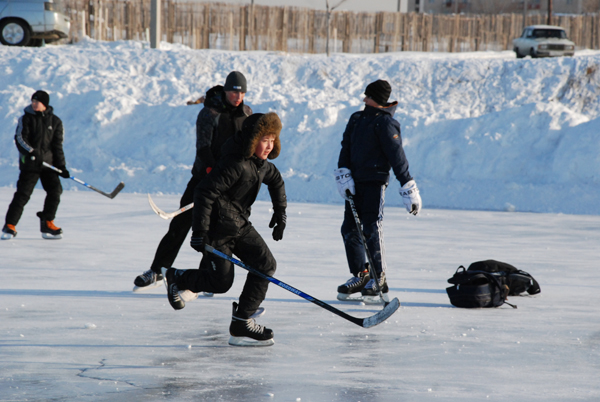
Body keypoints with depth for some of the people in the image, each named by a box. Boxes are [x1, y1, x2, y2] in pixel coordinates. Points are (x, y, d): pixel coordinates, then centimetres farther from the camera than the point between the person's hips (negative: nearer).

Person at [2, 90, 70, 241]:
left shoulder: (55, 121, 9)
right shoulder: (26, 119, 2)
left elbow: (57, 145, 9)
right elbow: (20, 139, -8)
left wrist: (62, 166, 3)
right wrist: (31, 152, -26)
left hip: (48, 163, 3)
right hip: (29, 164, -3)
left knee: (55, 190, -6)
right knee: (23, 193, -9)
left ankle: (47, 224, 7)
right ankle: (10, 226, -4)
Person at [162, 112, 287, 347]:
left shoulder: (262, 164, 4)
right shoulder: (235, 164, -24)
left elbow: (276, 180, 28)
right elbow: (204, 193, -27)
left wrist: (280, 212, 22)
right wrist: (199, 232, -29)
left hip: (239, 224, 9)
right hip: (218, 226, -9)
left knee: (265, 264, -5)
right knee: (220, 281, -6)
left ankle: (241, 322, -2)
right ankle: (175, 277, 22)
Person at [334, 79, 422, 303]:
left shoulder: (385, 123, -9)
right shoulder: (356, 119, 14)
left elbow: (397, 156, -13)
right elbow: (346, 147, 12)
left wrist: (409, 189, -16)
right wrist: (343, 174, -5)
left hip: (375, 180, -8)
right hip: (355, 182, 8)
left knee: (371, 229, -13)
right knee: (349, 229, 7)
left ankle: (379, 281, -8)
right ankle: (360, 276, 18)